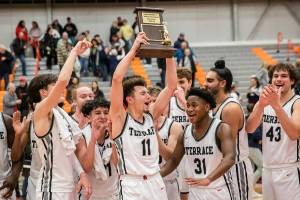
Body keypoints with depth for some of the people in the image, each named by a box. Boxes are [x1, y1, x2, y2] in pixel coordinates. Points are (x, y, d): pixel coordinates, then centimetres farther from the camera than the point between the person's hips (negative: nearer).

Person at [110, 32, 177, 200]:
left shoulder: (150, 116, 10)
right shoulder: (120, 118, -5)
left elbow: (171, 86, 9)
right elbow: (117, 79, -17)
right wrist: (133, 50, -16)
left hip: (156, 183, 6)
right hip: (132, 186, -5)